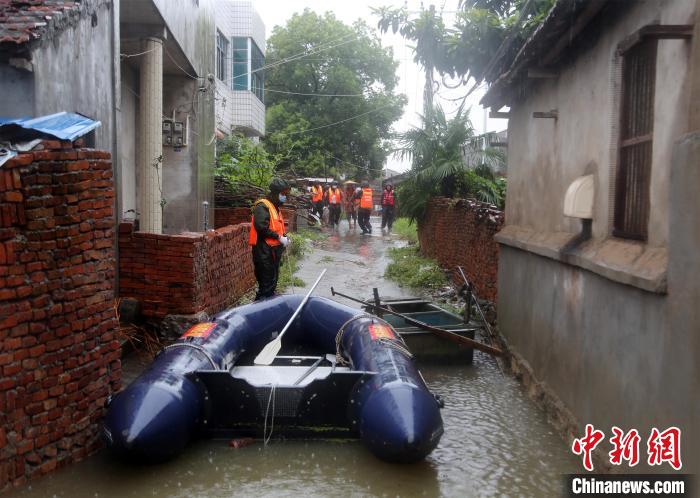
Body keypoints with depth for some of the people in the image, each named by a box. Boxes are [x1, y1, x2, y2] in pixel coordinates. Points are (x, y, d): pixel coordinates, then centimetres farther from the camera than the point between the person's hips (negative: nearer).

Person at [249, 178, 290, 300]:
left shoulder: (276, 207, 18)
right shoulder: (262, 206, -13)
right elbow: (261, 227, -25)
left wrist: (284, 236, 6)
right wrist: (279, 237, -19)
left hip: (274, 250, 10)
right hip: (264, 251, -10)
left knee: (272, 282, 17)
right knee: (266, 284, -9)